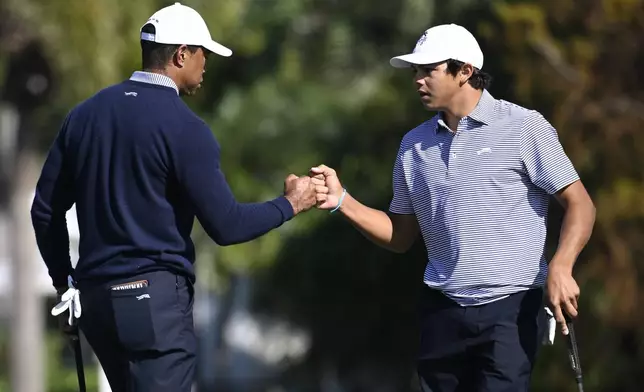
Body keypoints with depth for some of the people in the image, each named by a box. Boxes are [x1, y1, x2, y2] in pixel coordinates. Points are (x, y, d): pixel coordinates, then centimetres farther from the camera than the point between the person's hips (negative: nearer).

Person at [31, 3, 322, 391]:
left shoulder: (85, 115, 8)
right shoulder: (184, 127, -12)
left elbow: (46, 209, 12)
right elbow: (225, 225, -13)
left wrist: (64, 279, 23)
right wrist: (290, 205, 2)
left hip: (96, 297, 7)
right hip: (156, 300, -7)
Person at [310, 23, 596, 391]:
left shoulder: (524, 127, -4)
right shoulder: (414, 145, 12)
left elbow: (579, 204, -7)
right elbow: (401, 237, 15)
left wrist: (560, 267, -24)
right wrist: (342, 200, 1)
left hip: (511, 308, -5)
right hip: (442, 309, 5)